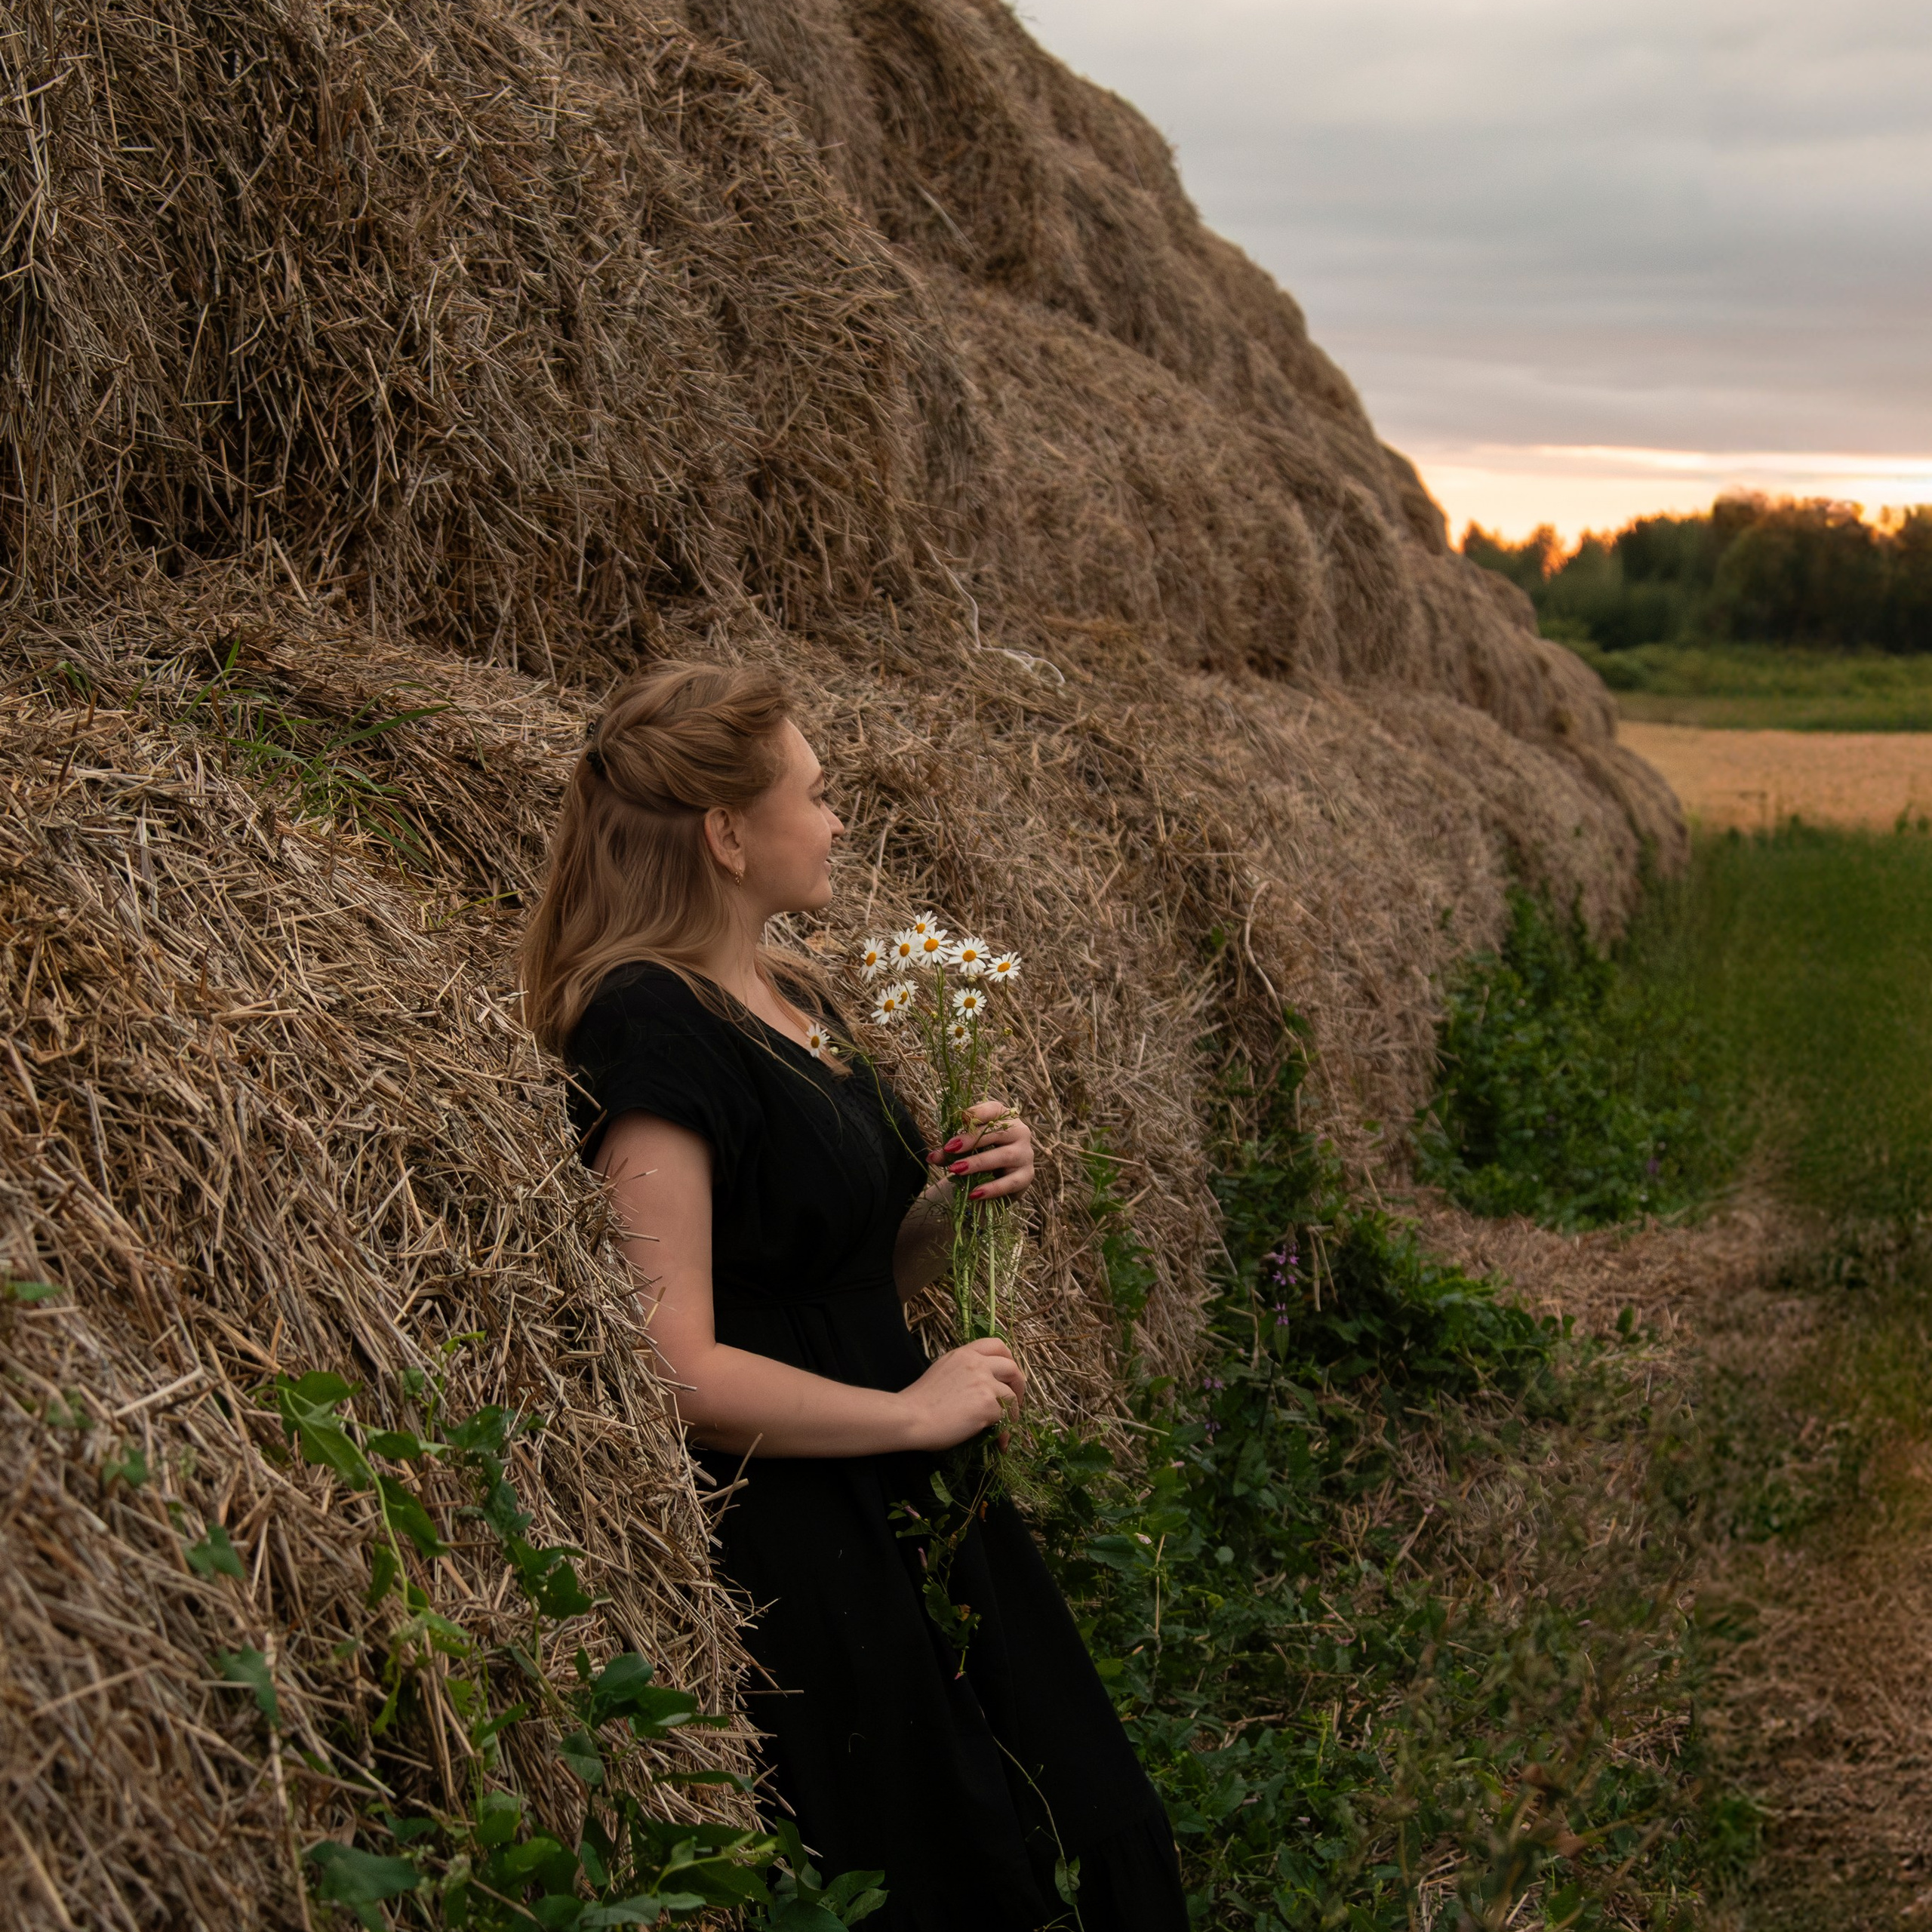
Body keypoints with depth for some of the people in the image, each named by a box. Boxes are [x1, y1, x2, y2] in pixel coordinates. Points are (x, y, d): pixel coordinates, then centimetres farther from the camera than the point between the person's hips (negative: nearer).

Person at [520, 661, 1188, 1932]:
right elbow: (673, 1366, -24)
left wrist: (956, 1190, -1)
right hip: (797, 1556, -8)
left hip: (913, 1509, 9)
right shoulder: (653, 1028, -18)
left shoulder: (798, 995, 9)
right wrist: (915, 1409, -15)